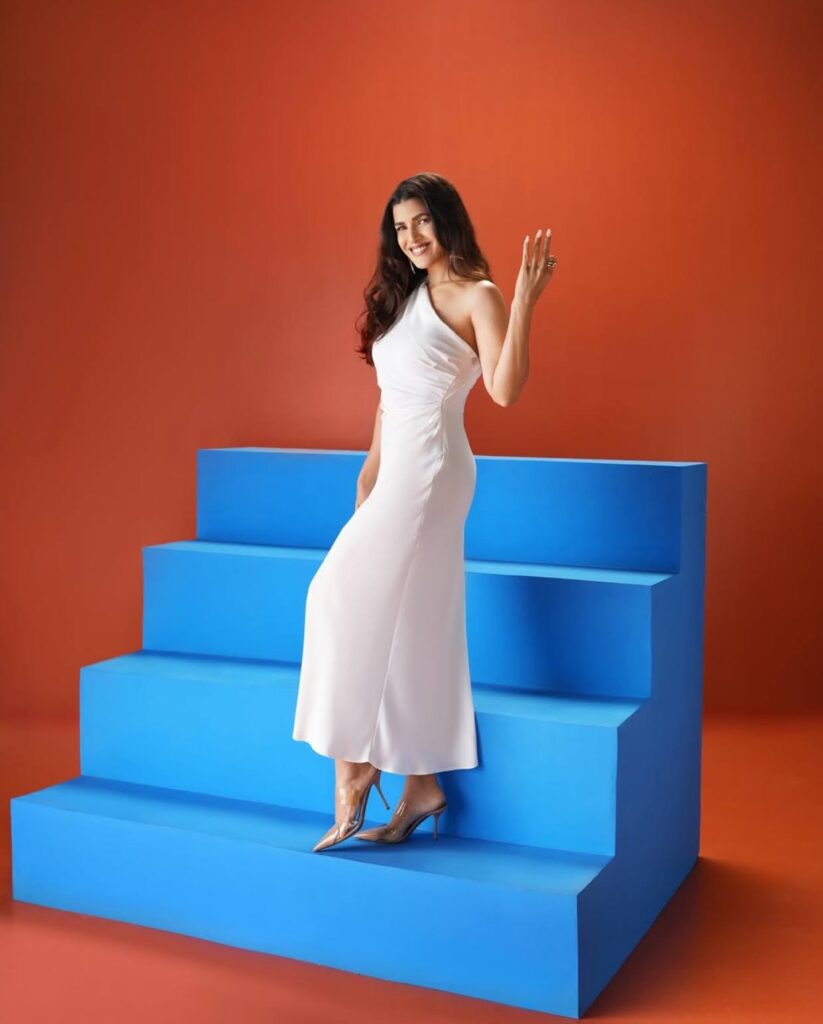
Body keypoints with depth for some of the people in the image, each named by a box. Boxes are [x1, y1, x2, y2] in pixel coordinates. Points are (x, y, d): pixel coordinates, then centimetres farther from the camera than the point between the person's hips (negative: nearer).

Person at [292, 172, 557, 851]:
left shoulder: (477, 297, -6)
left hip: (431, 470, -8)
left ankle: (356, 764, 4)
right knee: (414, 623, 7)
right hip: (401, 471, 8)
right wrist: (372, 468, 19)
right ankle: (422, 787, 13)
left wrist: (524, 303, -24)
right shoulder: (402, 296, 18)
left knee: (354, 599, -8)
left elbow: (505, 389, -19)